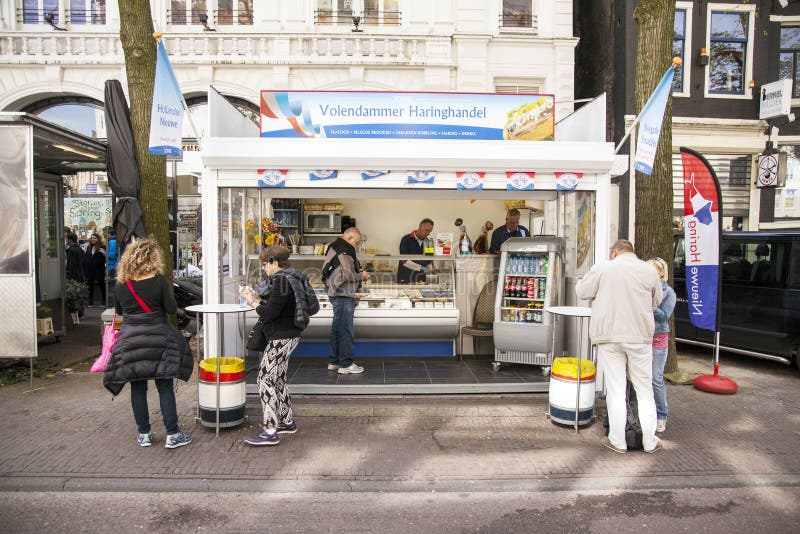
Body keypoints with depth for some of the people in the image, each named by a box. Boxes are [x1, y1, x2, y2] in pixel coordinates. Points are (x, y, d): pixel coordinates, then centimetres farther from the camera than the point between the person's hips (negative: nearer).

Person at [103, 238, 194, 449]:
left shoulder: (120, 285, 0)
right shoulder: (159, 280, -11)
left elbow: (119, 311, 12)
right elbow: (171, 308, -9)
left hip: (130, 340, 3)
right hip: (158, 339, -3)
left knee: (138, 388, 11)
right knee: (165, 387, 4)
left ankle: (144, 434, 19)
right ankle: (172, 434, 7)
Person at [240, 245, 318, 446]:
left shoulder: (281, 280, -18)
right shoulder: (291, 277, 13)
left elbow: (270, 312, -20)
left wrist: (252, 301, -6)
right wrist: (259, 300, 13)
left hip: (282, 338, -11)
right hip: (287, 335, 11)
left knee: (265, 379, -6)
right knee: (277, 379, 18)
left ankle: (270, 431, -2)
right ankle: (287, 422, 29)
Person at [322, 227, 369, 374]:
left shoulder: (335, 247, 16)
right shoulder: (344, 251, -17)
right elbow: (346, 275, -23)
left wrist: (359, 273, 13)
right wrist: (362, 276, -8)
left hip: (337, 294, 11)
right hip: (343, 295, -11)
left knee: (337, 329, 17)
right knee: (346, 330, -3)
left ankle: (333, 361, 26)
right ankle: (346, 364, 4)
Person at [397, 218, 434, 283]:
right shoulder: (406, 239, -6)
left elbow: (430, 261, 13)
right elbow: (404, 261, -14)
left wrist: (429, 268, -10)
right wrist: (421, 268, -22)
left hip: (421, 280, 4)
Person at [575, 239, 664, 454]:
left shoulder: (603, 268, -5)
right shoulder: (649, 270, 2)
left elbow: (581, 291, 2)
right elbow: (657, 300, 14)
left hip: (610, 337, -2)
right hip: (640, 337, 2)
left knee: (615, 390, 5)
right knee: (644, 390, 13)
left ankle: (617, 441, 13)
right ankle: (649, 441, 21)